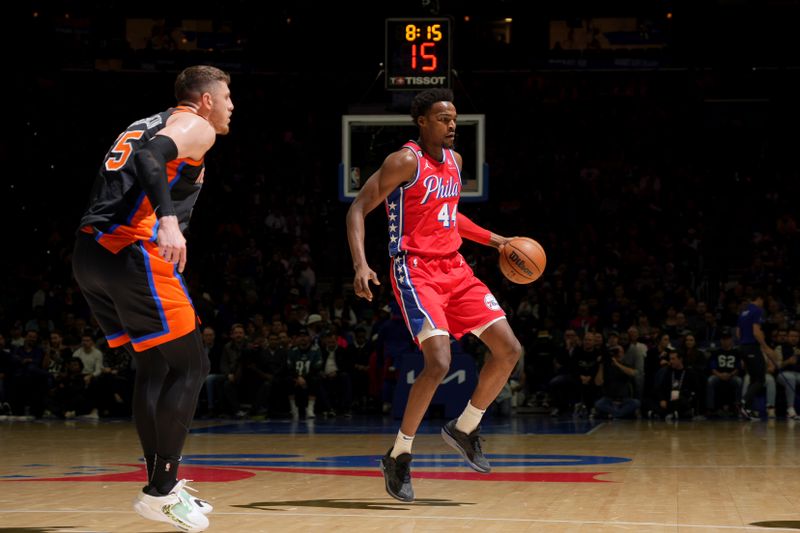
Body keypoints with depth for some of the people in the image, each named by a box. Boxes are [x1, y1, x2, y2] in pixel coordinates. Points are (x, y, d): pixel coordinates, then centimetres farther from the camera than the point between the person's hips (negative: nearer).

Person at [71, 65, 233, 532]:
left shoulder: (146, 126, 29)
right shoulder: (196, 126, 1)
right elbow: (151, 157, -18)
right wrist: (168, 219, -29)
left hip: (91, 252, 9)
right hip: (132, 251, -9)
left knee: (155, 367, 18)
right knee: (190, 367, -1)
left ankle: (163, 484, 21)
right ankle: (162, 491, -2)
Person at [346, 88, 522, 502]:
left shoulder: (455, 161, 13)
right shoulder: (405, 161, -11)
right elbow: (357, 210, -13)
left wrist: (492, 240, 20)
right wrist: (360, 265, -26)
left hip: (454, 269, 8)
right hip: (416, 271, -8)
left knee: (509, 349, 2)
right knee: (439, 362, -23)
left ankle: (464, 428, 20)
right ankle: (398, 457, -8)